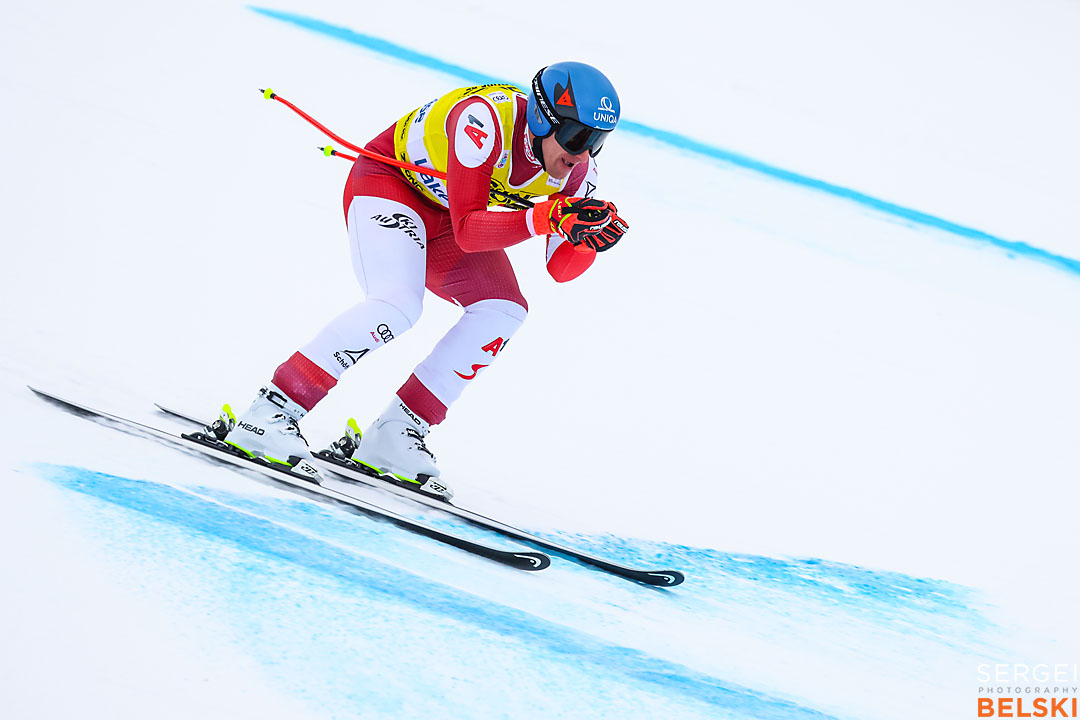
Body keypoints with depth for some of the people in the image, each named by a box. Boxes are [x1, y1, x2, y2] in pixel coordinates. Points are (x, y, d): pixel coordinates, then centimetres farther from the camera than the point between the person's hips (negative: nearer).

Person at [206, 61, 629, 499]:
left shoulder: (576, 169, -14)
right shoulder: (486, 119, -34)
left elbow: (560, 269, -8)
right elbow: (467, 233, -36)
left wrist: (589, 237, -29)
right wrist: (545, 219, -47)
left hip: (444, 214, 7)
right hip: (389, 180, -7)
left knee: (503, 310, -13)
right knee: (398, 303, -31)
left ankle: (394, 434, -7)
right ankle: (269, 413, -27)